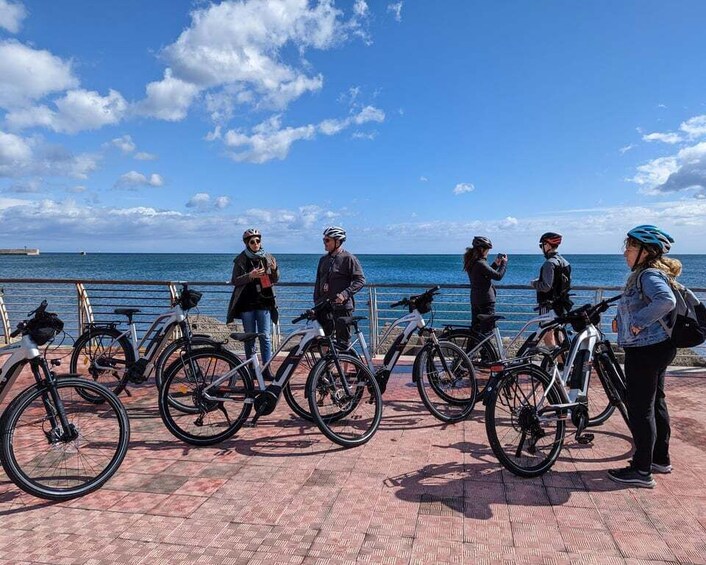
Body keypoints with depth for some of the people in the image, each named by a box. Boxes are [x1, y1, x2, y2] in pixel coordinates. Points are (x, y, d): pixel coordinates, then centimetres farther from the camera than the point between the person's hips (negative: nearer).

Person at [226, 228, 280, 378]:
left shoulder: (268, 258, 7)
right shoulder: (241, 259, 1)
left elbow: (274, 280, 11)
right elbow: (234, 281, -3)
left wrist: (274, 269, -11)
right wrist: (250, 276, -19)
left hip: (264, 302, 1)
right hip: (247, 303, -1)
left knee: (266, 336, -3)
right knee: (249, 337, 6)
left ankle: (266, 368, 2)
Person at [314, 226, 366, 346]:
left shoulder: (348, 258, -6)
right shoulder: (323, 259, 15)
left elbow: (360, 280, -11)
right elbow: (318, 282, 19)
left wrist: (345, 294, -21)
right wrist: (316, 302, 9)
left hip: (342, 306, -6)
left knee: (342, 341, 0)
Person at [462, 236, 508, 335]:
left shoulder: (471, 262, 8)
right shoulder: (480, 263, -20)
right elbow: (498, 276, -18)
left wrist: (496, 264, 14)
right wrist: (504, 263, -4)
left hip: (474, 299, 9)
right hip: (486, 300, -9)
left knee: (475, 328, 15)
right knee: (487, 330, -3)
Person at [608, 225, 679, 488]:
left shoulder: (650, 275, -18)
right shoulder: (646, 274, 14)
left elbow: (666, 300, -36)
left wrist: (639, 322, -28)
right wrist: (624, 318, 14)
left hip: (645, 350, -11)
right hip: (656, 348, 11)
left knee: (640, 408, -4)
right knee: (655, 404, 19)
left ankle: (642, 470, 5)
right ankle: (661, 459, 32)